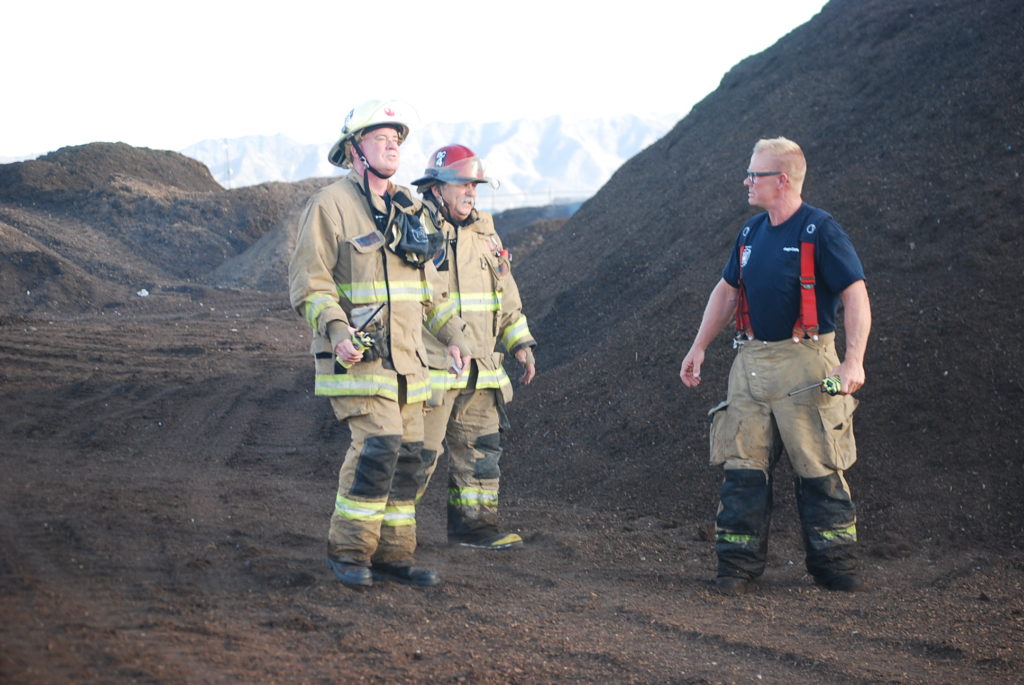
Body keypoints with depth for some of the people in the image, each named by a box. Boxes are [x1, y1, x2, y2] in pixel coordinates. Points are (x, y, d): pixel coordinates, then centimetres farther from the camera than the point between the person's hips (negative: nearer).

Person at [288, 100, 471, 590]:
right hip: (356, 353, -7)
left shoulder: (405, 209, 15)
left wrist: (452, 333, 19)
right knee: (378, 444, -18)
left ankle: (393, 554, 15)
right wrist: (336, 329, -26)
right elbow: (308, 280, -12)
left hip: (405, 355, 8)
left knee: (407, 453, 6)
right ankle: (348, 550, -6)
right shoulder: (330, 205, -7)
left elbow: (426, 283, 25)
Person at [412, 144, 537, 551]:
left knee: (481, 448, 9)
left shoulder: (483, 232, 15)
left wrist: (520, 343, 16)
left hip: (480, 371, 7)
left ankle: (474, 525, 17)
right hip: (430, 368, -7)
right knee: (418, 453, -4)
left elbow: (507, 296, 23)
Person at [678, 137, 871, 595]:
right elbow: (727, 291, 24)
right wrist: (699, 346, 21)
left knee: (818, 470, 0)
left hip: (803, 364, -6)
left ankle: (834, 565, 11)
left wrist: (854, 360, -21)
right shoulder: (751, 233, 13)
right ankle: (739, 566, 8)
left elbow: (855, 296, -12)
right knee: (742, 467, 3)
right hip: (751, 363, 6)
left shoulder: (820, 231, -8)